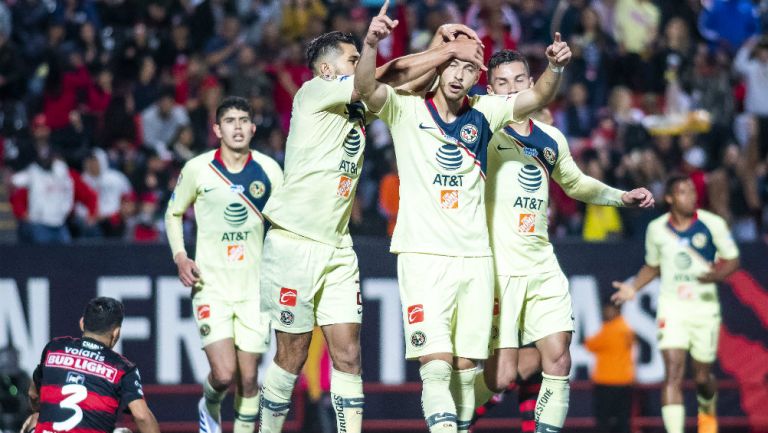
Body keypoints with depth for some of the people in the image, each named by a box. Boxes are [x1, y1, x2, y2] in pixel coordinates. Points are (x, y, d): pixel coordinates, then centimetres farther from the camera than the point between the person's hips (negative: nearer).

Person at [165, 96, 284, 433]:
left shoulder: (268, 170, 1)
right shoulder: (197, 169, -3)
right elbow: (173, 213, 12)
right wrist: (180, 257, -3)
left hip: (255, 287, 2)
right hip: (211, 284, -2)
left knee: (249, 378, 0)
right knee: (224, 374, -13)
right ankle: (210, 406, 22)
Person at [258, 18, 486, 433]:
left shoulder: (358, 109, 14)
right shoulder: (312, 93, -8)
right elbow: (390, 74, -13)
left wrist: (439, 42, -3)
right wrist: (450, 50, -10)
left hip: (338, 249, 7)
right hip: (294, 242, -7)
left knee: (348, 356, -2)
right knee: (292, 356, -1)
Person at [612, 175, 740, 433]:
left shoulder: (713, 224, -6)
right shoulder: (657, 229, 2)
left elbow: (733, 260, 0)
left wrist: (717, 274, -21)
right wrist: (633, 287, 1)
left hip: (705, 307, 0)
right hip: (671, 307, 0)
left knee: (702, 377, 11)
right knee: (673, 374, -16)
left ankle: (707, 410, 47)